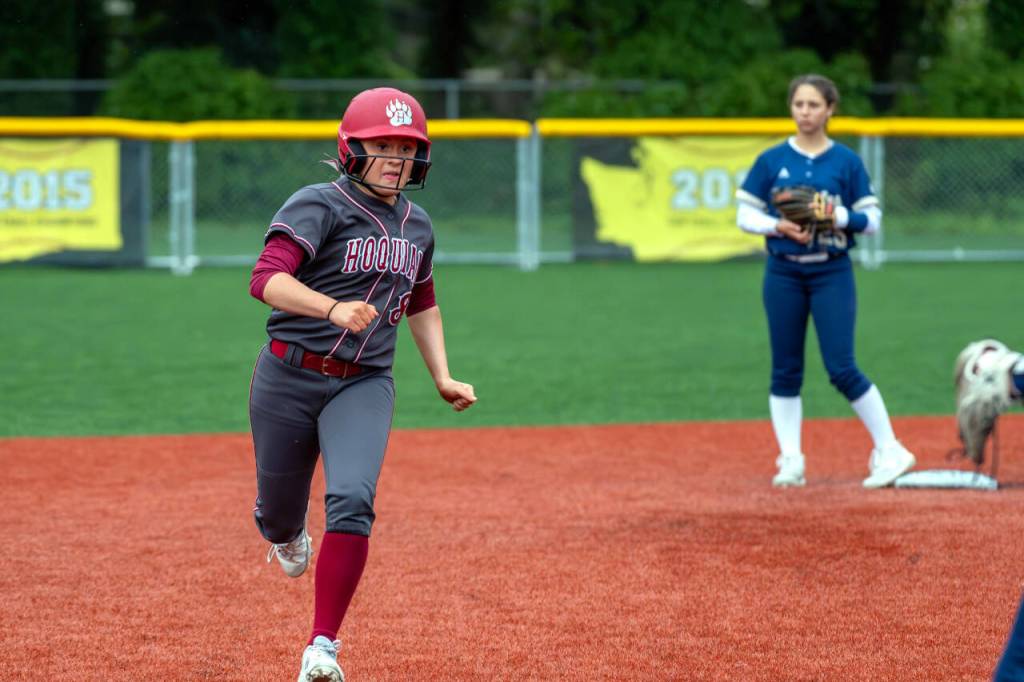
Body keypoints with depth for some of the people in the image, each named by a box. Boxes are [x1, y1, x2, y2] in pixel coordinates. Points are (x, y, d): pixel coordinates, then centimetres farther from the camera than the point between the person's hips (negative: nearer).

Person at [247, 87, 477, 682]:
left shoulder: (416, 226, 9)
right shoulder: (320, 206, -11)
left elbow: (422, 303, 28)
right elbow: (267, 280, -27)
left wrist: (443, 378, 17)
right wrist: (334, 308, -43)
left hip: (364, 385, 3)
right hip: (290, 378, -3)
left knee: (352, 501, -21)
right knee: (279, 511, 12)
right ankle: (289, 535, 53)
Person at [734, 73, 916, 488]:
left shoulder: (846, 161, 1)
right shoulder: (772, 161, 4)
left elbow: (872, 219, 2)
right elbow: (745, 215, 5)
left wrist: (841, 216, -17)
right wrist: (778, 226, -13)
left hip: (832, 272, -2)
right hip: (783, 274, 2)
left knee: (842, 368, -10)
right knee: (785, 370, 4)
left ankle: (889, 450, -1)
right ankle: (790, 461, 11)